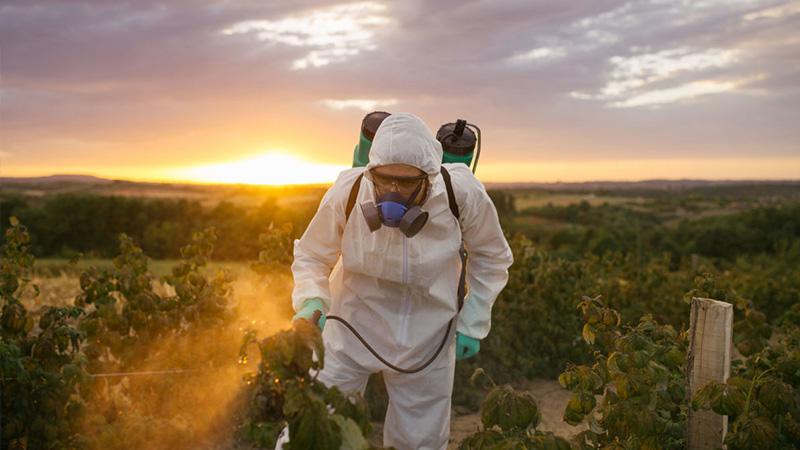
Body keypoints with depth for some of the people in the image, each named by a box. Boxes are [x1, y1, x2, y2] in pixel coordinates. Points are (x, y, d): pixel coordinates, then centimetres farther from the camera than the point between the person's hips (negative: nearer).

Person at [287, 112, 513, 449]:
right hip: (352, 327, 0)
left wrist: (473, 324, -4)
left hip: (425, 340, 1)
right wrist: (311, 302, -26)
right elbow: (312, 256, -6)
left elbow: (491, 256, -1)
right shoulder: (346, 193, -23)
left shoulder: (463, 194, -21)